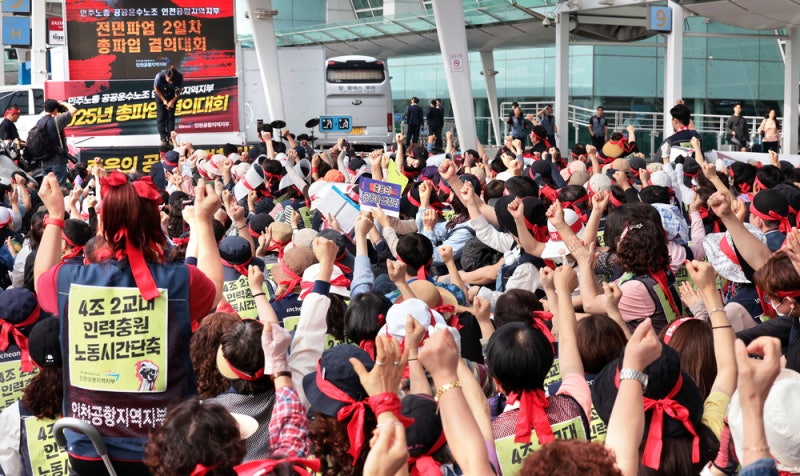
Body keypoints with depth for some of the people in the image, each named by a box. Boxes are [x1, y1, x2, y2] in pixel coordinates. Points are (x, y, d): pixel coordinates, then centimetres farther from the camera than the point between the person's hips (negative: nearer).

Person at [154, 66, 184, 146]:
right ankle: (163, 138, 0)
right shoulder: (160, 76, -36)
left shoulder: (179, 77, -31)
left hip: (172, 96, 1)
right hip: (161, 95, -1)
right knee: (161, 116, -4)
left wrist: (172, 101, -18)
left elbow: (180, 90, -13)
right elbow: (156, 88, -16)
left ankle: (170, 137, 4)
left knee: (171, 116, 0)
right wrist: (164, 100, -14)